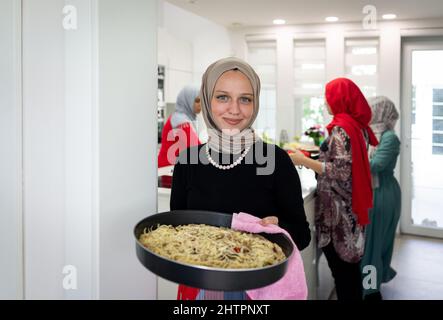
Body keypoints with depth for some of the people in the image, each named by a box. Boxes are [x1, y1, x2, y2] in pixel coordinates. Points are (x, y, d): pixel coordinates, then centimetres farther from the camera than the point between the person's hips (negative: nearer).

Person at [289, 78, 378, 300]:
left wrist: (305, 161, -17)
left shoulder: (341, 129, -17)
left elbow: (341, 171, -23)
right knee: (350, 264, 18)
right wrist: (320, 156, 17)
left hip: (337, 209, -9)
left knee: (340, 267, 2)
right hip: (351, 206, 9)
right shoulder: (358, 125, 8)